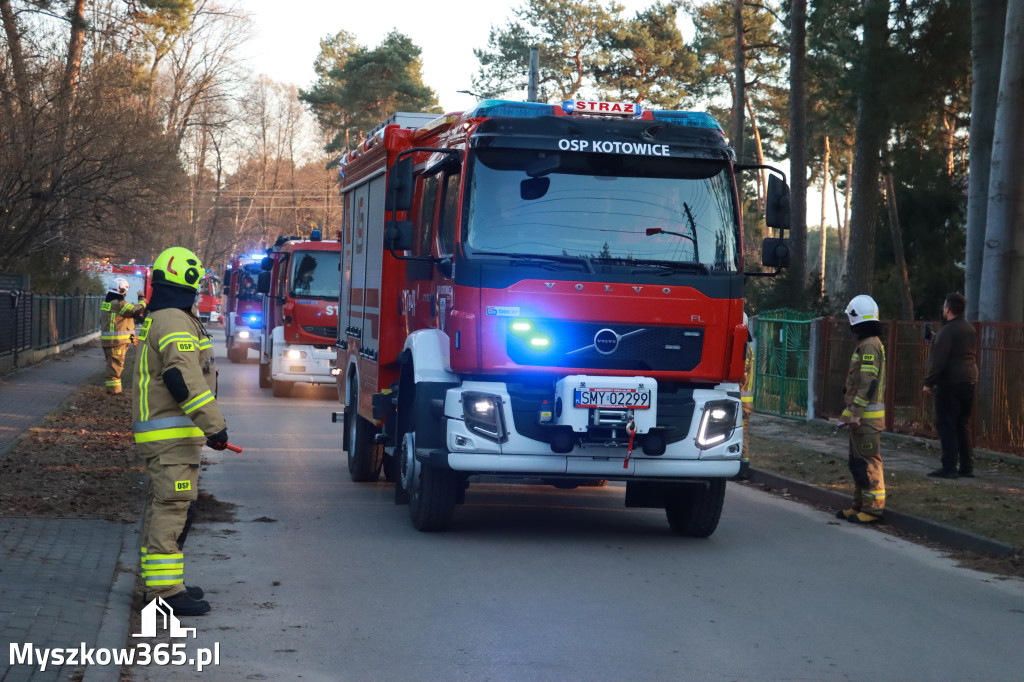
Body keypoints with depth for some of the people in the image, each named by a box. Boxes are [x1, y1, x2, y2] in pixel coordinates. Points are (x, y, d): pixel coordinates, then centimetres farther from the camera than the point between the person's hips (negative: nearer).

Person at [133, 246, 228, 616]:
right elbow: (185, 379, -26)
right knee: (171, 506, -11)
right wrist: (214, 425, -27)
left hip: (158, 431, 11)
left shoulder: (156, 320, 19)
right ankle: (165, 590, -12)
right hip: (172, 434, -11)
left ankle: (161, 583, 24)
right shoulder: (174, 322, -16)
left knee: (163, 507, 16)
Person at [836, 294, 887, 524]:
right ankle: (860, 505, 22)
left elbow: (868, 384, -22)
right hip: (862, 416, 11)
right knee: (858, 461, 15)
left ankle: (873, 508, -7)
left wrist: (856, 412, -22)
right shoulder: (866, 344, 17)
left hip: (866, 416, -11)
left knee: (868, 462, -8)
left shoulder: (869, 346, -16)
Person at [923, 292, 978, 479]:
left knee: (946, 425, -5)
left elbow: (938, 360, -17)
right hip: (969, 382, 8)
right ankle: (967, 467, 14)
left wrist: (929, 382, -12)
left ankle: (949, 467, -7)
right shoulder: (971, 329, 14)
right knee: (962, 425, 14)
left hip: (950, 384, -8)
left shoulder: (947, 331, -13)